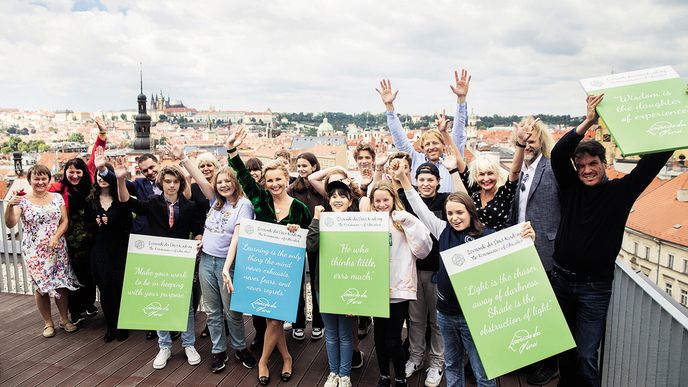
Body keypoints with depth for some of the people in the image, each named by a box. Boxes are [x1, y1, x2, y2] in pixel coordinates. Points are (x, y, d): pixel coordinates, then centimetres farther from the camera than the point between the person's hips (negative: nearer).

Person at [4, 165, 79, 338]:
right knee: (41, 286, 5)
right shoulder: (22, 200, -3)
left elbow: (65, 221, 2)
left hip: (57, 249, 2)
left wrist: (55, 237, -12)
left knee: (62, 284, 5)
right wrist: (10, 206, -30)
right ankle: (48, 322, 21)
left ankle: (64, 319, 23)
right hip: (34, 252, -1)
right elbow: (10, 224, -13)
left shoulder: (57, 197, 3)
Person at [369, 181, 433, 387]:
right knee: (379, 335, 15)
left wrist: (409, 221, -19)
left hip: (399, 289, -3)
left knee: (393, 339, 0)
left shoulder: (403, 222, -2)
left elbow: (423, 249, -13)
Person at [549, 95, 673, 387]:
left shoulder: (620, 191, -3)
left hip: (595, 286, -3)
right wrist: (588, 122, -24)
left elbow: (654, 159, -8)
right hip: (561, 278, 3)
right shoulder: (571, 187, 1)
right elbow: (557, 154, -14)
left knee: (586, 356, -2)